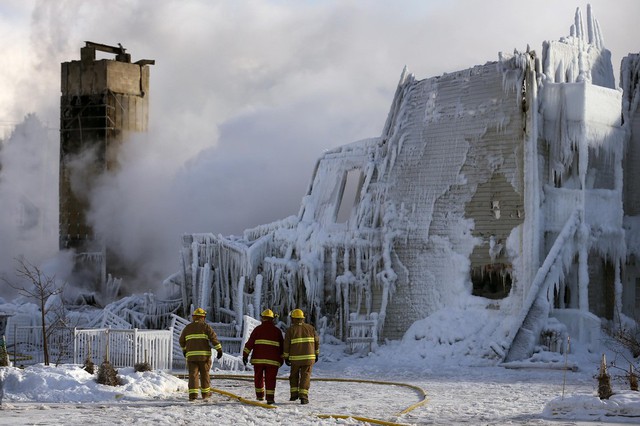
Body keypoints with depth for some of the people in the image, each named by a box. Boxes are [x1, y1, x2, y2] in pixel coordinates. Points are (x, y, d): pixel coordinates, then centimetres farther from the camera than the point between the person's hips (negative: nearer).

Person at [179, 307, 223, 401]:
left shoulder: (187, 327, 11)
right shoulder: (205, 326, 0)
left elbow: (181, 340, 20)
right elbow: (213, 338, -9)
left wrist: (184, 349, 37)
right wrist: (219, 349, -7)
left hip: (191, 355, 2)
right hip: (204, 354, -2)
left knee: (193, 374, -1)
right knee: (205, 374, 12)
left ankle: (193, 394, -14)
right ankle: (205, 393, 20)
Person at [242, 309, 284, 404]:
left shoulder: (258, 329, 3)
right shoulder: (277, 331, 8)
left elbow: (250, 342, -2)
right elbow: (281, 345, 12)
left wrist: (245, 354, -1)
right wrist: (281, 358, 21)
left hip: (258, 359, 0)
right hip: (272, 360, 0)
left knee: (258, 377, 15)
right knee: (270, 379, -1)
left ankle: (260, 395, 23)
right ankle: (270, 398, -9)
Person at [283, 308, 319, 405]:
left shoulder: (291, 330, -3)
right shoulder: (310, 328, 4)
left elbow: (286, 345, -4)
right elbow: (317, 341, 7)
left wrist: (286, 357, 5)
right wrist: (316, 354, 16)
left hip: (295, 358, -1)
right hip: (309, 357, 1)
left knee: (294, 375, 19)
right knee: (305, 377, 2)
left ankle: (294, 393, 14)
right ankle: (303, 397, -9)